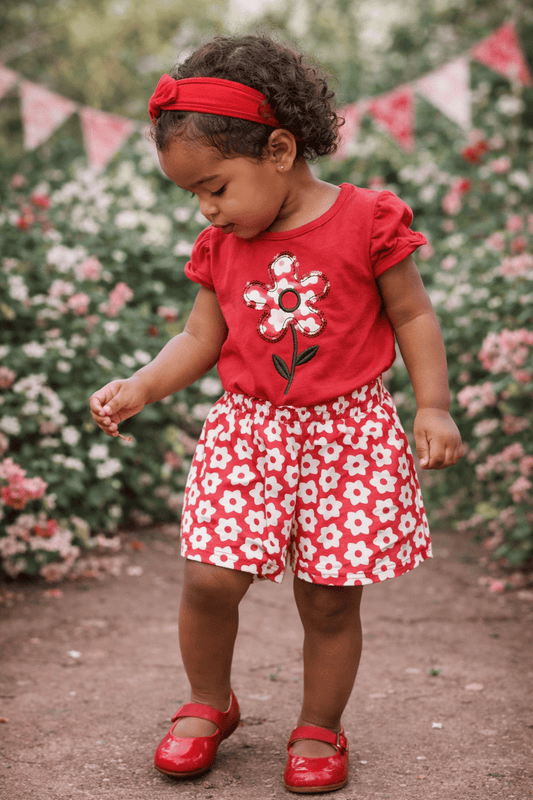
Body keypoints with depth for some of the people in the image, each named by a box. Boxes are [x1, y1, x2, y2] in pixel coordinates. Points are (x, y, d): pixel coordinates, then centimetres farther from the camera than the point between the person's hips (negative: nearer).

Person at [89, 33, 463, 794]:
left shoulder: (365, 220, -7)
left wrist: (434, 406, -4)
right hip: (247, 431, 3)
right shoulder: (221, 246, 5)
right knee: (209, 579, -5)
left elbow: (413, 316, 1)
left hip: (348, 432, -3)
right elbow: (201, 338, 10)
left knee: (330, 597, 4)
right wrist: (138, 388, -4)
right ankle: (208, 703, 23)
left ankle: (320, 728, 27)